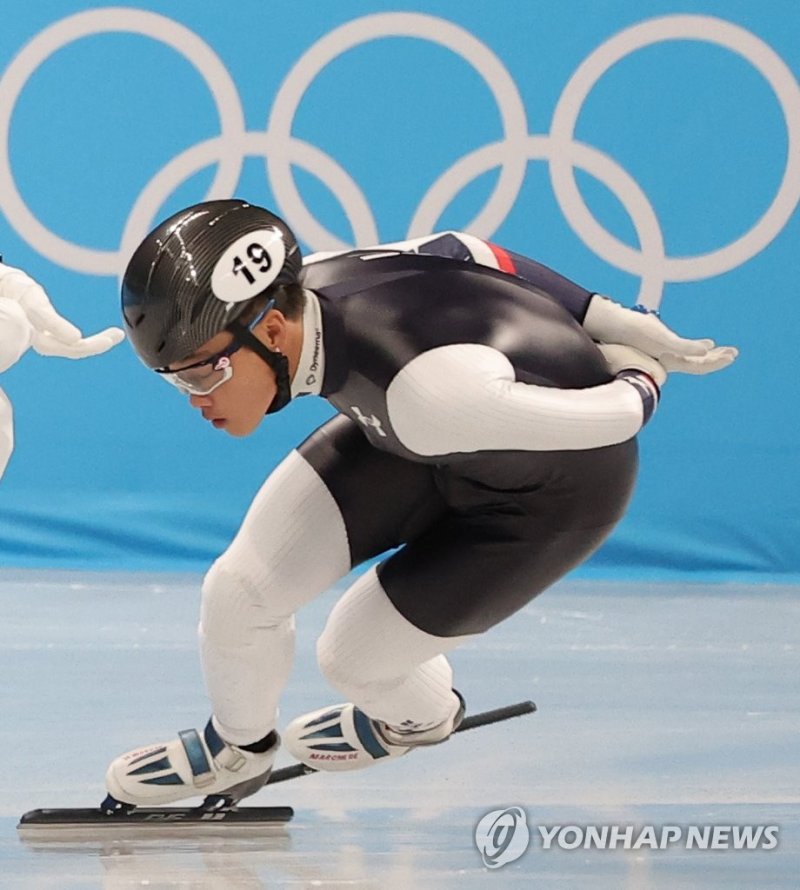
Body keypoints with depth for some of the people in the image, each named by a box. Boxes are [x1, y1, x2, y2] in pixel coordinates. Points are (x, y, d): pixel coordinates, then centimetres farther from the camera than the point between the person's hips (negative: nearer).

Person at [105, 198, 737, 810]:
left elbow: (607, 419, -30)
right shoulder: (295, 290, -24)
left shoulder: (425, 391, -46)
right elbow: (463, 253, -7)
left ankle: (420, 719, 38)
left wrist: (640, 385, -6)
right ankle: (238, 750, 29)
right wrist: (621, 325, 2)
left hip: (550, 491, -6)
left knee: (353, 658, 0)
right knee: (239, 591, -3)